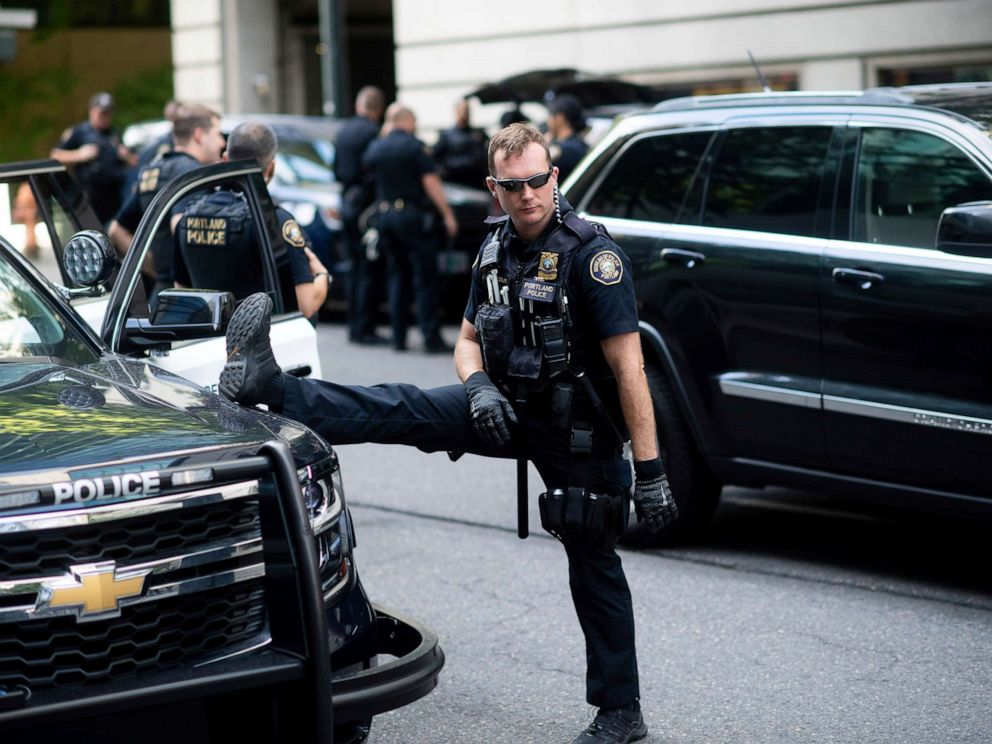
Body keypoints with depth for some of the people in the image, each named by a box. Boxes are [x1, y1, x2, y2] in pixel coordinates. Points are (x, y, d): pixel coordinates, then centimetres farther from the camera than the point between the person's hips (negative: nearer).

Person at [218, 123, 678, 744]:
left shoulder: (591, 254, -19)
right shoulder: (496, 250, 3)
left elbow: (629, 366, -22)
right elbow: (469, 340, 12)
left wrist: (650, 468, -24)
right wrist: (478, 385, -13)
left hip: (580, 429, -5)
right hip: (510, 410, 5)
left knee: (594, 565, 3)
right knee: (406, 410, -13)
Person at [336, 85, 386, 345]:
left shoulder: (343, 131, 11)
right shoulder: (373, 132, -14)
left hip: (347, 204, 8)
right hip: (366, 204, -8)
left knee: (356, 268, 14)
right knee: (368, 270, -5)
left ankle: (355, 326, 16)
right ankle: (363, 329, -7)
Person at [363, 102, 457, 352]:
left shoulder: (374, 148, 8)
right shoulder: (415, 146, -8)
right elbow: (431, 182, -12)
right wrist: (447, 214, -9)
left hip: (384, 216, 6)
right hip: (412, 215, -6)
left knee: (396, 276, 13)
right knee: (425, 278, -3)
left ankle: (398, 337, 11)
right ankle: (431, 338, -8)